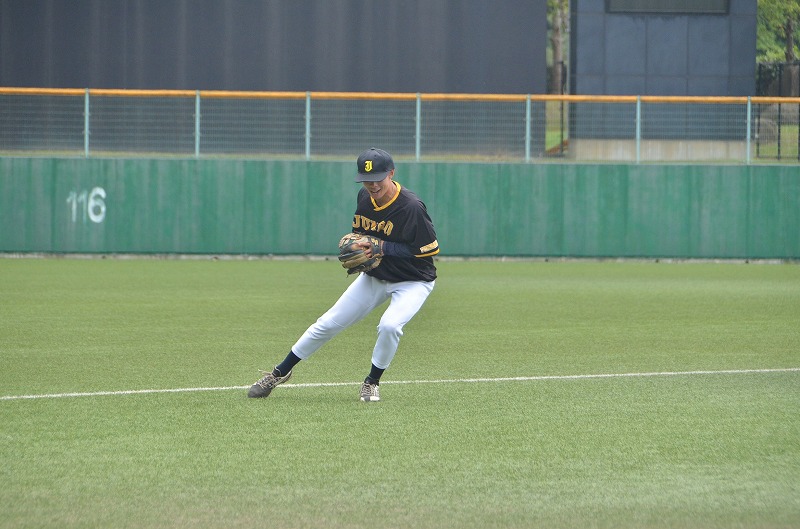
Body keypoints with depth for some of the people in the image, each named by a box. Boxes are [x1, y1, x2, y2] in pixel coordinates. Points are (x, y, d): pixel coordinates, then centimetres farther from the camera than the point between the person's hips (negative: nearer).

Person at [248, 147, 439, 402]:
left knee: (389, 325, -31)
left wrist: (383, 248, -28)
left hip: (413, 282, -6)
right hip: (374, 276, 6)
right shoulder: (364, 197, -6)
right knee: (328, 323, 4)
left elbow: (431, 248, -24)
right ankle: (280, 372, 18)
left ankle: (372, 383, -6)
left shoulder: (411, 207, -28)